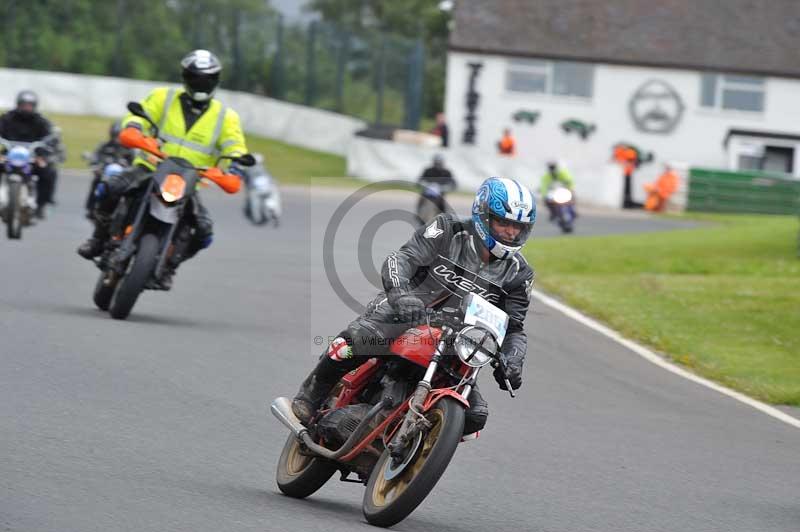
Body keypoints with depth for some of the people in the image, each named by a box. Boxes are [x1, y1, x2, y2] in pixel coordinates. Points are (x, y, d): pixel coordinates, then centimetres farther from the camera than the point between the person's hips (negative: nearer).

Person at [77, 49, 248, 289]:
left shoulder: (225, 117, 7)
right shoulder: (164, 98, 5)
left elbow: (235, 148, -1)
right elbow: (140, 114, -4)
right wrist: (132, 127, -29)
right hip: (150, 169, -1)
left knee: (204, 231, -21)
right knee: (109, 190, -28)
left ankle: (168, 265, 4)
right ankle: (100, 238, -3)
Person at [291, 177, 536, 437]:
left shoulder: (518, 273, 2)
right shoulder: (449, 231, -9)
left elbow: (514, 328, 4)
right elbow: (401, 258, -19)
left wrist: (512, 362, -19)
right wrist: (399, 293, -41)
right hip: (401, 313, -4)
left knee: (475, 415, -13)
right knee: (352, 340, -34)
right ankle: (309, 397, -11)